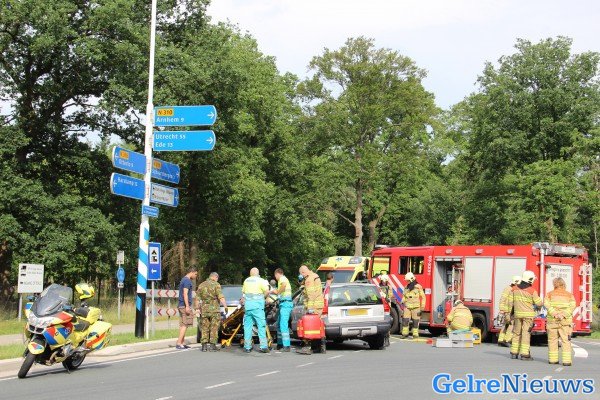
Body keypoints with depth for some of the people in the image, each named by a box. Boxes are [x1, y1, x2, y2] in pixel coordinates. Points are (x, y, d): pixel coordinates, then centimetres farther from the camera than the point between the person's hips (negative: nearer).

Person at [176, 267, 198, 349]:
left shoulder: (184, 280, 18)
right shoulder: (187, 281, -12)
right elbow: (185, 294, -20)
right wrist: (187, 306, -23)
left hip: (181, 306, 10)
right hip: (185, 305, -10)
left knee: (182, 325, 10)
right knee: (185, 325, -10)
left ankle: (183, 343, 12)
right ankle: (178, 343, -13)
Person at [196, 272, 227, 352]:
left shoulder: (201, 285, 11)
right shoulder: (216, 285, -5)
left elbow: (197, 299, 14)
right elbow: (221, 297, -16)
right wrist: (225, 306, -17)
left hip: (204, 310, 4)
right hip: (214, 309, -4)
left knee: (205, 328, 9)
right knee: (214, 328, 1)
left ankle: (204, 345, 5)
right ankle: (212, 345, -2)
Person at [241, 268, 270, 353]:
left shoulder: (246, 281, 15)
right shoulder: (260, 280, -1)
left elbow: (243, 291, 21)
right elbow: (267, 291, -9)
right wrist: (263, 297, 8)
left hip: (247, 305, 4)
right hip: (257, 306, -4)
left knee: (247, 326, 7)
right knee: (261, 326, -3)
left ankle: (247, 347, 6)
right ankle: (263, 346, -8)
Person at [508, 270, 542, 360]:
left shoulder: (515, 288, 1)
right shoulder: (532, 291, -12)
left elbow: (510, 301, 3)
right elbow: (539, 303, -6)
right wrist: (539, 301, 17)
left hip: (518, 314, 4)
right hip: (528, 315, -4)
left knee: (516, 333, 14)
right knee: (526, 334, -3)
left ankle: (514, 353, 17)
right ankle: (524, 354, -5)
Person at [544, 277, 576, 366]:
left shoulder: (550, 294, 8)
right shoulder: (569, 295, 9)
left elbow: (547, 304, -9)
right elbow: (572, 306, -7)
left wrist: (555, 314, -17)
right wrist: (563, 315, -15)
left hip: (552, 321, 0)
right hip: (565, 322, 0)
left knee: (552, 340, 8)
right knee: (565, 340, -1)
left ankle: (553, 359, 11)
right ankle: (567, 360, -7)